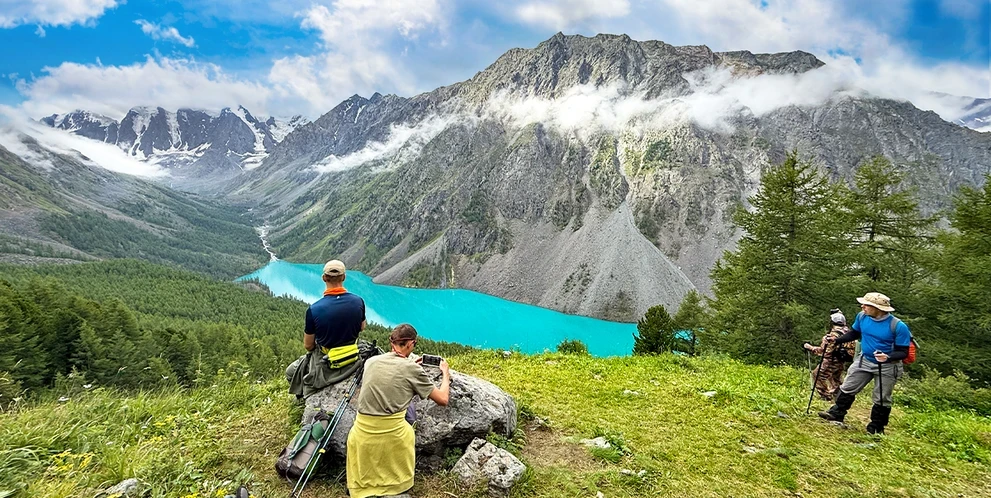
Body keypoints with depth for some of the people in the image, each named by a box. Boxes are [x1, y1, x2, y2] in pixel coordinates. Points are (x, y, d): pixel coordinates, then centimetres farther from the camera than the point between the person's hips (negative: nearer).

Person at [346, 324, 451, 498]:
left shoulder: (371, 361, 5)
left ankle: (363, 482, 11)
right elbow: (443, 399, 1)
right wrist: (445, 373, 16)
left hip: (362, 433, 7)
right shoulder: (413, 369, -7)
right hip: (393, 436, -6)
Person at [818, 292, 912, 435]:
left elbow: (903, 352, -18)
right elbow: (854, 333, 7)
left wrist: (888, 357, -37)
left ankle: (876, 429, 23)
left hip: (887, 367, -4)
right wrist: (837, 340, -7)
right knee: (847, 388, 9)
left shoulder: (898, 326, -25)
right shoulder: (862, 317, -11)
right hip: (864, 361, 4)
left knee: (881, 399, 9)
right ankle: (836, 414, 24)